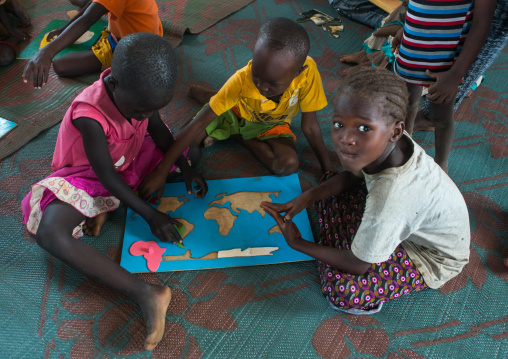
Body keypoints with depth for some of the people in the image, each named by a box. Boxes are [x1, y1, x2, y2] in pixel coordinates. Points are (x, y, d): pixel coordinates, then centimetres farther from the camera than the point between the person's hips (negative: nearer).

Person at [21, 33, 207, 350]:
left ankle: (106, 207, -10)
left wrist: (186, 169, -6)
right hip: (88, 175, -7)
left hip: (130, 161, 7)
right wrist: (150, 214, -24)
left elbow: (158, 130, 2)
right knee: (50, 233, -34)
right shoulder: (90, 116, -35)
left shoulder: (138, 91, -16)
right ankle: (145, 294, -43)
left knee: (188, 151, 0)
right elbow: (107, 176, -26)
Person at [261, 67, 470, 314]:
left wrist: (297, 243, -15)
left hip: (433, 259, -7)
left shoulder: (389, 197, -43)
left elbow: (357, 266, -27)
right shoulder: (383, 143, -23)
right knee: (332, 180, 6)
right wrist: (307, 196, -13)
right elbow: (353, 176, 1)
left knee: (341, 290, -27)